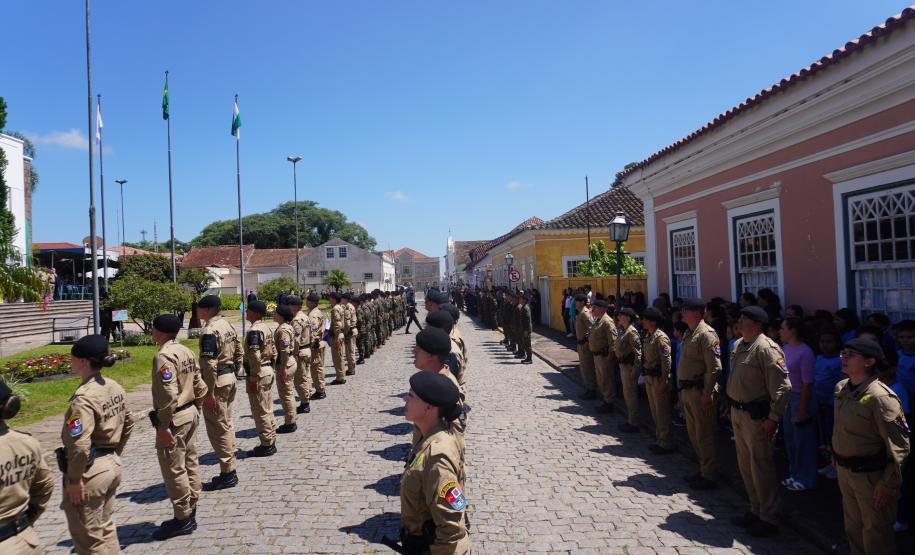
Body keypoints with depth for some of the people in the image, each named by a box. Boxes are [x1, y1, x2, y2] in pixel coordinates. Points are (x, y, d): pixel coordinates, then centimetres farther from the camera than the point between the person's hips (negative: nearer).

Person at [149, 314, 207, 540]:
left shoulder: (164, 356, -19)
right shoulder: (186, 352, 8)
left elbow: (168, 395, -24)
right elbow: (199, 385, 12)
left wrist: (162, 426, -20)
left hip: (174, 418, -9)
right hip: (190, 413, 9)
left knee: (174, 470, 2)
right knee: (190, 464, 16)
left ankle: (182, 519, 11)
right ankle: (190, 514, 27)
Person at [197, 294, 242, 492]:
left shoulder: (209, 330, -19)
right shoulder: (227, 325, 10)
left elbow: (209, 364, -23)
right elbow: (239, 353, 15)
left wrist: (209, 391, -20)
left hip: (217, 381, -9)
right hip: (230, 378, 9)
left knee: (217, 428, 0)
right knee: (226, 424, 16)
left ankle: (227, 474, 6)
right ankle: (230, 470, 24)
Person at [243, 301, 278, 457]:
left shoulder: (254, 330, -19)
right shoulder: (266, 328, 11)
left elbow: (255, 357, -25)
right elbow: (273, 351, 16)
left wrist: (253, 378, -22)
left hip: (259, 374, -10)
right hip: (268, 371, 10)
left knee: (260, 412, 0)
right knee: (267, 409, 16)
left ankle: (266, 445, 7)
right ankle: (271, 441, 24)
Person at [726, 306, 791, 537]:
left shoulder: (766, 348, -19)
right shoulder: (738, 344, 8)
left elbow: (782, 386, -21)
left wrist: (773, 418, -19)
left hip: (757, 416, -9)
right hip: (738, 413, 9)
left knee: (761, 467, 2)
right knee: (745, 465, 18)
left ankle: (769, 519, 17)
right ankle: (756, 510, 34)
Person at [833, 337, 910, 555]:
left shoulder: (881, 397, -23)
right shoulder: (841, 388, 2)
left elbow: (899, 446, -22)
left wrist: (888, 486, -19)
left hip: (870, 476, -7)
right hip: (844, 471, 7)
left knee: (876, 536, 8)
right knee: (853, 528, 23)